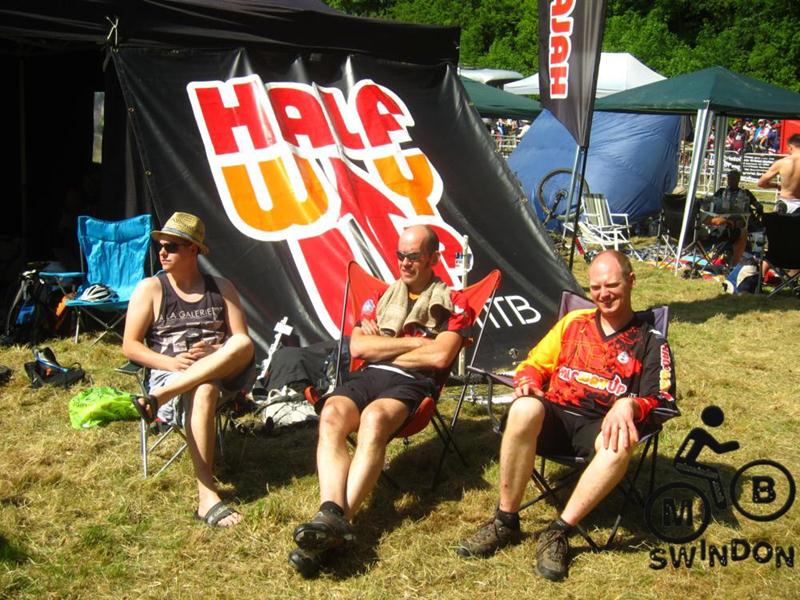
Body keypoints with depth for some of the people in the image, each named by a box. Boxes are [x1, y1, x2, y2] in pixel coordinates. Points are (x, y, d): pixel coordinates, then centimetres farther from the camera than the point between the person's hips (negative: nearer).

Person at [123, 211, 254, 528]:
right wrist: (169, 362, -15)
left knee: (244, 345, -33)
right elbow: (130, 346, 3)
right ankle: (206, 495, -44)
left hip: (221, 371, 3)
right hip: (170, 373, -2)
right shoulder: (150, 288, 7)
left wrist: (217, 353, -14)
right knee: (203, 391, -39)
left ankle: (157, 398, -36)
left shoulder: (221, 288, 13)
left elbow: (242, 342, 8)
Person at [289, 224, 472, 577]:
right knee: (331, 415, -32)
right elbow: (358, 347, 9)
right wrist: (416, 341, 2)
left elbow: (440, 356, -4)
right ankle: (332, 513, -48)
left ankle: (335, 521, -47)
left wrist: (381, 347, 3)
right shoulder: (379, 298, 25)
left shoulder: (452, 304, 13)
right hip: (367, 377, 4)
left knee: (374, 418, -39)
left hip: (412, 383, -4)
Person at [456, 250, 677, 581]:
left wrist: (629, 406, -22)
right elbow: (535, 363, 20)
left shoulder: (650, 341, 10)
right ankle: (505, 521, -21)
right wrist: (527, 382, -4)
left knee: (621, 442, -38)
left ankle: (558, 532, -26)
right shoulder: (574, 321, 18)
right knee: (525, 409, -35)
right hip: (555, 416, 2)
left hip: (599, 427, -1)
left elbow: (662, 401, 0)